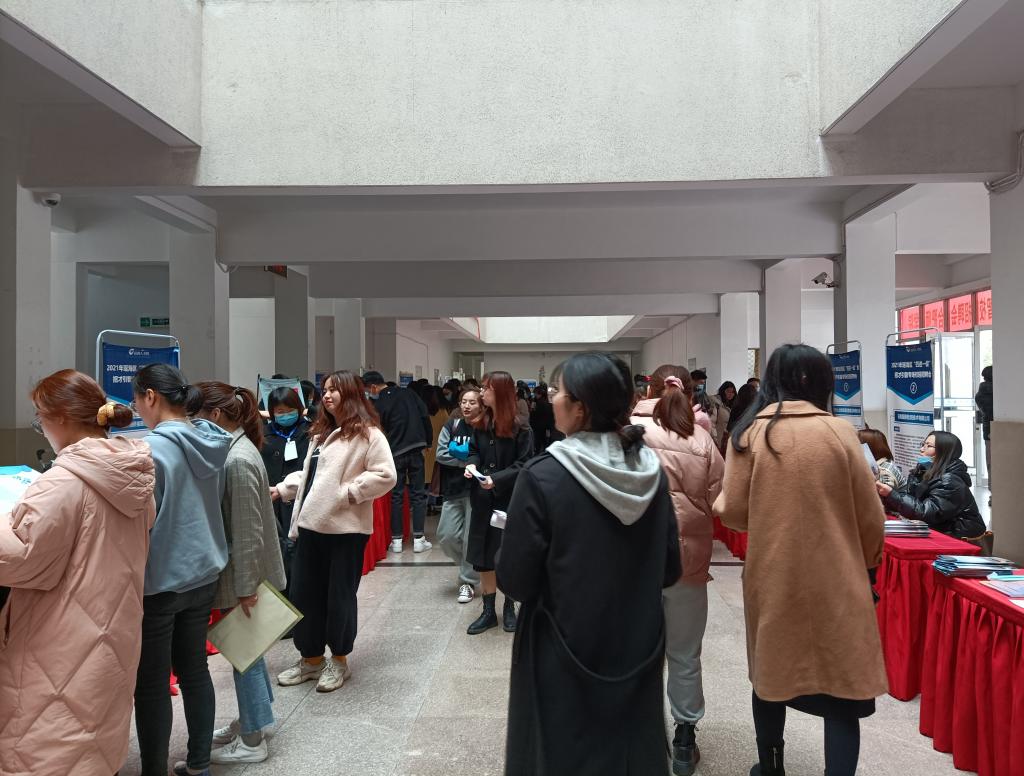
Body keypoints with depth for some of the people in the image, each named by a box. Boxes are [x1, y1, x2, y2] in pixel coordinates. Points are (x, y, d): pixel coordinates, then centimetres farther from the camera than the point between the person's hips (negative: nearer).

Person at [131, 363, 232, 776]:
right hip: (204, 573, 7)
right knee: (194, 669, 18)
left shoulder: (152, 449, -20)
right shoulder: (213, 443, 2)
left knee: (150, 683, 9)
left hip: (159, 580, -7)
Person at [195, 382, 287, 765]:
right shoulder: (235, 448, 5)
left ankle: (252, 741, 21)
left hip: (245, 573, -9)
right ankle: (254, 717, 39)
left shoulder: (238, 460, -25)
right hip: (242, 569, 9)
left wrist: (245, 586, -20)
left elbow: (247, 531, -24)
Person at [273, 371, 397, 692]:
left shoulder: (368, 434, -8)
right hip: (310, 525, 8)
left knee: (339, 596, 5)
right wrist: (281, 489, 10)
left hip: (345, 528, -8)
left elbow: (385, 476, -16)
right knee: (303, 593, 12)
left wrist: (348, 493, -17)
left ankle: (339, 661, 23)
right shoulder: (320, 432, 20)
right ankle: (311, 658, 29)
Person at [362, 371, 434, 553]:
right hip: (416, 449, 2)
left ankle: (397, 539, 10)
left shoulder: (378, 405, -5)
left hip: (396, 452, -2)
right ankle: (418, 539, 5)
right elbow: (425, 416, 1)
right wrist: (429, 440, 9)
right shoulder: (408, 393, 4)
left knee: (396, 495, 8)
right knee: (418, 493, 6)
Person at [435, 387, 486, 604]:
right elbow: (441, 454, -4)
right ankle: (471, 566, 32)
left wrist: (460, 453, -15)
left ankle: (468, 582, 18)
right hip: (453, 489, 4)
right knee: (446, 536, 5)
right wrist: (468, 460, -12)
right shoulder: (452, 425, 2)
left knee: (471, 538, 1)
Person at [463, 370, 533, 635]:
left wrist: (498, 479, -22)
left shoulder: (520, 428, -12)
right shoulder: (482, 424, 5)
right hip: (483, 499, 5)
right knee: (483, 557, 10)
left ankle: (509, 608, 27)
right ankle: (488, 611, 23)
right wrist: (471, 464, -7)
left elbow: (524, 464, -13)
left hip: (510, 500, -5)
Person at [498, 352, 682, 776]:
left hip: (563, 661, -4)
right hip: (639, 651, 5)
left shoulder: (544, 475, -21)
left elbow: (515, 581, -16)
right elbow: (670, 569, 3)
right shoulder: (652, 470, -5)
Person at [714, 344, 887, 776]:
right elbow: (870, 517, -3)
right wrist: (868, 561, 15)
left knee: (771, 671, 19)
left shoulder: (748, 435, -6)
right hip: (834, 579, -2)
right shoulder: (838, 432, -9)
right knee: (842, 681, 9)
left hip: (770, 577, 2)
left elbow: (733, 513, -7)